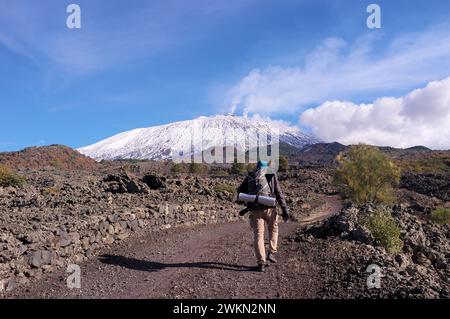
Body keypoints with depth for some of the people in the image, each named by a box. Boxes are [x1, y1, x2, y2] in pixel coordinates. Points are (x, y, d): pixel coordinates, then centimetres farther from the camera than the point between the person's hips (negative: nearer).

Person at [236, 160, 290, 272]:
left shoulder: (250, 177, 11)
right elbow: (279, 193, -2)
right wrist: (285, 209, -3)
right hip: (269, 208, -1)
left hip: (255, 210, 1)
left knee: (258, 236, 7)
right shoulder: (271, 175, 4)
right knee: (273, 229, 25)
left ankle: (261, 263, 3)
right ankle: (271, 253, 17)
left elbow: (240, 190, 6)